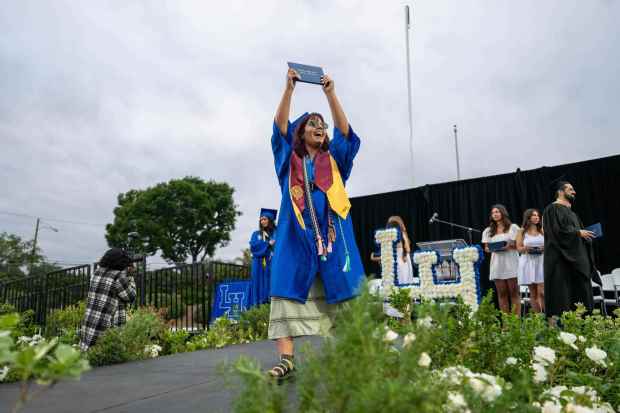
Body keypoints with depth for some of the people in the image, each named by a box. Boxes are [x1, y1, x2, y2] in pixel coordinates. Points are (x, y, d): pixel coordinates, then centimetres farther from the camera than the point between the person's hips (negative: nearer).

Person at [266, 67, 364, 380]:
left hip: (331, 232, 2)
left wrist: (330, 93, -4)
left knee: (339, 291, -4)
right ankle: (286, 359, -14)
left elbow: (344, 130, 4)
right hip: (297, 233, -1)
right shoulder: (290, 159, 14)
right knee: (289, 290, -11)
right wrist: (289, 88, -8)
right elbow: (280, 126, 1)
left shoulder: (333, 160, 17)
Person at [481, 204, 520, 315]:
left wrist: (510, 246, -15)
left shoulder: (513, 227, 7)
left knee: (514, 292, -4)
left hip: (511, 263, -2)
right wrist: (491, 248, -8)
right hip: (497, 264, 3)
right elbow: (486, 248, 15)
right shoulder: (488, 231, 15)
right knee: (502, 293, 3)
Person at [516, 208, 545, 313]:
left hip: (541, 262, 0)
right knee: (533, 293, 2)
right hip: (528, 262, 0)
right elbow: (519, 248, 3)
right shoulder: (522, 231, 9)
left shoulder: (542, 231, 12)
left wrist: (545, 248, -11)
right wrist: (525, 248, -17)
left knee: (542, 292, -11)